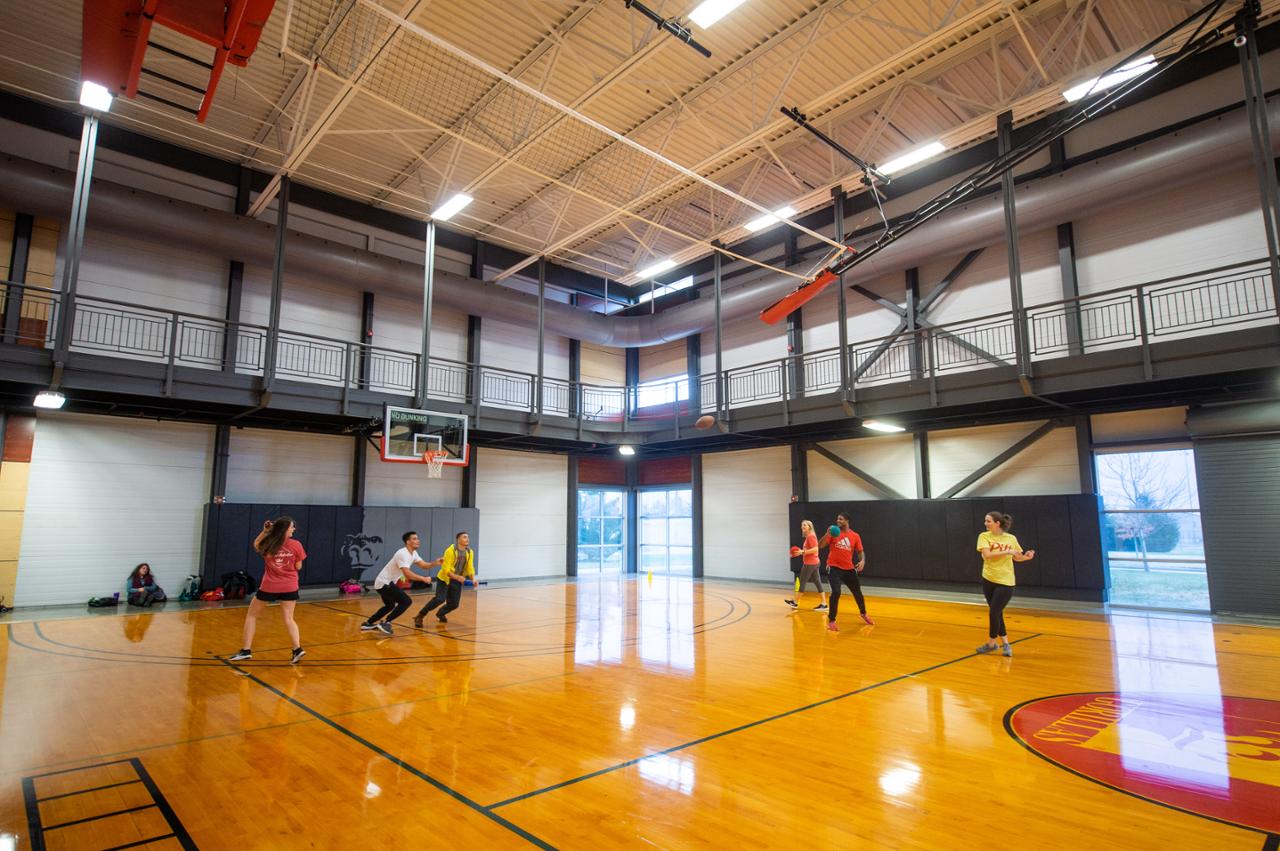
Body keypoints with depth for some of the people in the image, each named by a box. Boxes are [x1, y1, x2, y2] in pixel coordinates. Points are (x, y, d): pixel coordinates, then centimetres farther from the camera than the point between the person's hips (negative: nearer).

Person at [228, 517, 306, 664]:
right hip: (289, 587, 0)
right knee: (288, 619, 7)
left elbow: (255, 544, 20)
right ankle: (297, 649, -8)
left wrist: (264, 531, 8)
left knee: (251, 615, 19)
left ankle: (246, 650, 19)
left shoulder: (267, 544, -5)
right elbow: (298, 567, 0)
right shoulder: (296, 545, -10)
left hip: (269, 587, 0)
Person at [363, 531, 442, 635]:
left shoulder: (413, 553, 8)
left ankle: (367, 624, 32)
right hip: (384, 583, -11)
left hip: (383, 583, 11)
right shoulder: (403, 554, -23)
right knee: (406, 601, -16)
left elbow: (424, 565, 3)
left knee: (390, 606, 26)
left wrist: (435, 563, -15)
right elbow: (407, 574, -32)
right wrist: (424, 578, -31)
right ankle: (385, 623, -11)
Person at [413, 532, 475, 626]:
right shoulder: (450, 551, -22)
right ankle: (420, 616, -9)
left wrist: (473, 579, -21)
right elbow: (446, 570, -23)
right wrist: (457, 577, -36)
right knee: (440, 599, -25)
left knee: (454, 604, 5)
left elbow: (470, 568, -3)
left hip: (457, 581, 5)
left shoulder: (470, 552, -6)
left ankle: (440, 614, 38)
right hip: (444, 579, -5)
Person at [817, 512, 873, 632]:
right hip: (834, 567, -3)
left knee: (857, 592, 17)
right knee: (836, 592, -19)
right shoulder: (834, 533, -5)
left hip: (849, 568, 3)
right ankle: (831, 621, -6)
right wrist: (827, 535, -26)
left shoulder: (855, 536, 0)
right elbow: (820, 546, -10)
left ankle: (863, 614, 45)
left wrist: (862, 561, -16)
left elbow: (860, 551, 5)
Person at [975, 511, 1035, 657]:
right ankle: (1005, 643, 25)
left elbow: (1016, 558, 12)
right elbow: (987, 554, -20)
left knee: (994, 612, -5)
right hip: (988, 579, 2)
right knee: (996, 613, 9)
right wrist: (1007, 552, -24)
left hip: (1005, 582, -2)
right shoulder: (984, 536, -5)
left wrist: (1026, 557, -8)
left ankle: (991, 643, 14)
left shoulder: (1011, 538, -3)